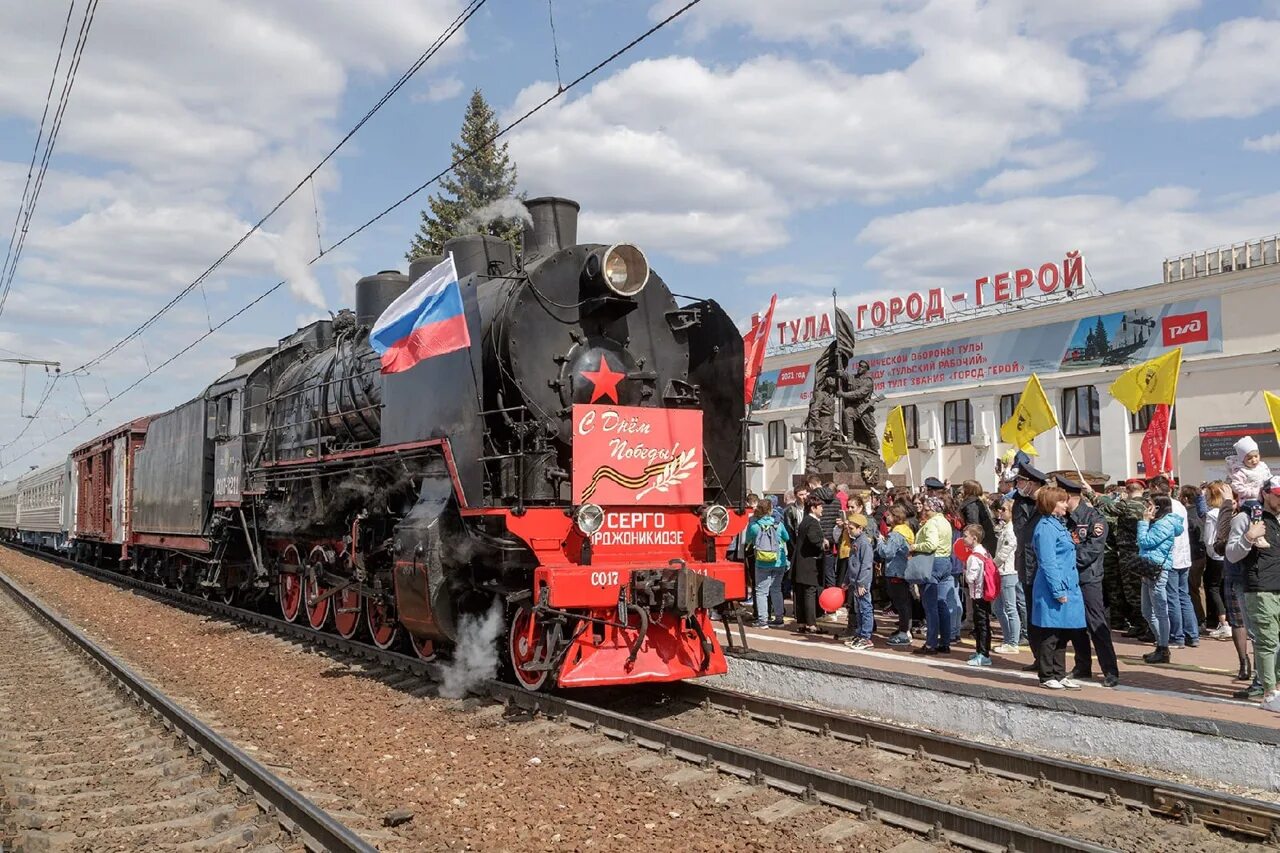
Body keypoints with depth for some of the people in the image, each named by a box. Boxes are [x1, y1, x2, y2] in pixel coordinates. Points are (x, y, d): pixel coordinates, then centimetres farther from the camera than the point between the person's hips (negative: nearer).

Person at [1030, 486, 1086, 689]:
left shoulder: (1058, 524, 16)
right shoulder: (1046, 527, -14)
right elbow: (1048, 563, -18)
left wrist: (1066, 589, 15)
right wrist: (1058, 591, -19)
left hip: (1067, 587, 10)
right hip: (1052, 590, -10)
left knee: (1063, 634, 13)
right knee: (1050, 636, -1)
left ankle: (1059, 674, 21)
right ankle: (1046, 676, 8)